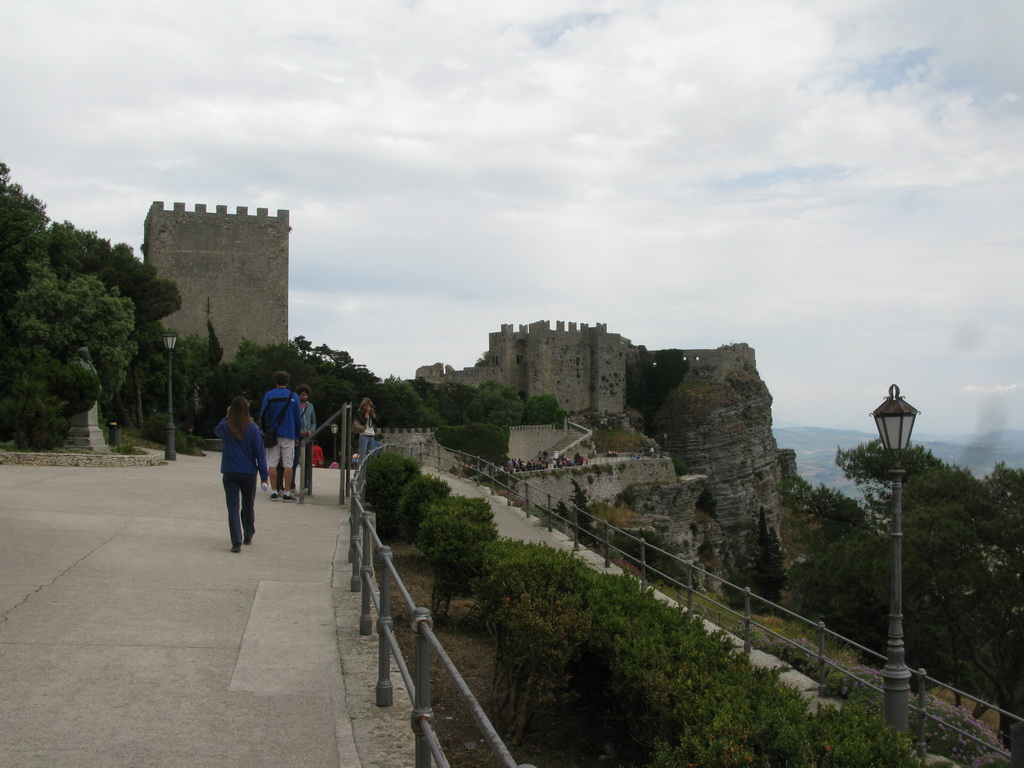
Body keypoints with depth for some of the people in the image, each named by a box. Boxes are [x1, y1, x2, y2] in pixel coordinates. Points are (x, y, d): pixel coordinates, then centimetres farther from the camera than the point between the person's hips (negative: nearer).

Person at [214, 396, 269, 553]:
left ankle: (236, 542, -13)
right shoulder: (252, 428, -7)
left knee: (233, 508, -1)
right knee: (248, 506, 18)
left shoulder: (225, 427, -6)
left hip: (229, 474, -1)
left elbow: (216, 430, 22)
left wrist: (227, 417, 16)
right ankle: (248, 536, 32)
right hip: (249, 474, 1)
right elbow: (260, 453, -6)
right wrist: (264, 475, -2)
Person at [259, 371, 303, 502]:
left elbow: (263, 415, 0)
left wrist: (265, 431, 15)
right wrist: (297, 436, 11)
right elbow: (298, 417, 2)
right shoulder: (293, 397, 0)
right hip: (288, 435, -1)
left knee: (272, 464, 6)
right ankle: (286, 493, -1)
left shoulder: (269, 395, 0)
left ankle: (274, 492, 5)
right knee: (288, 464, 1)